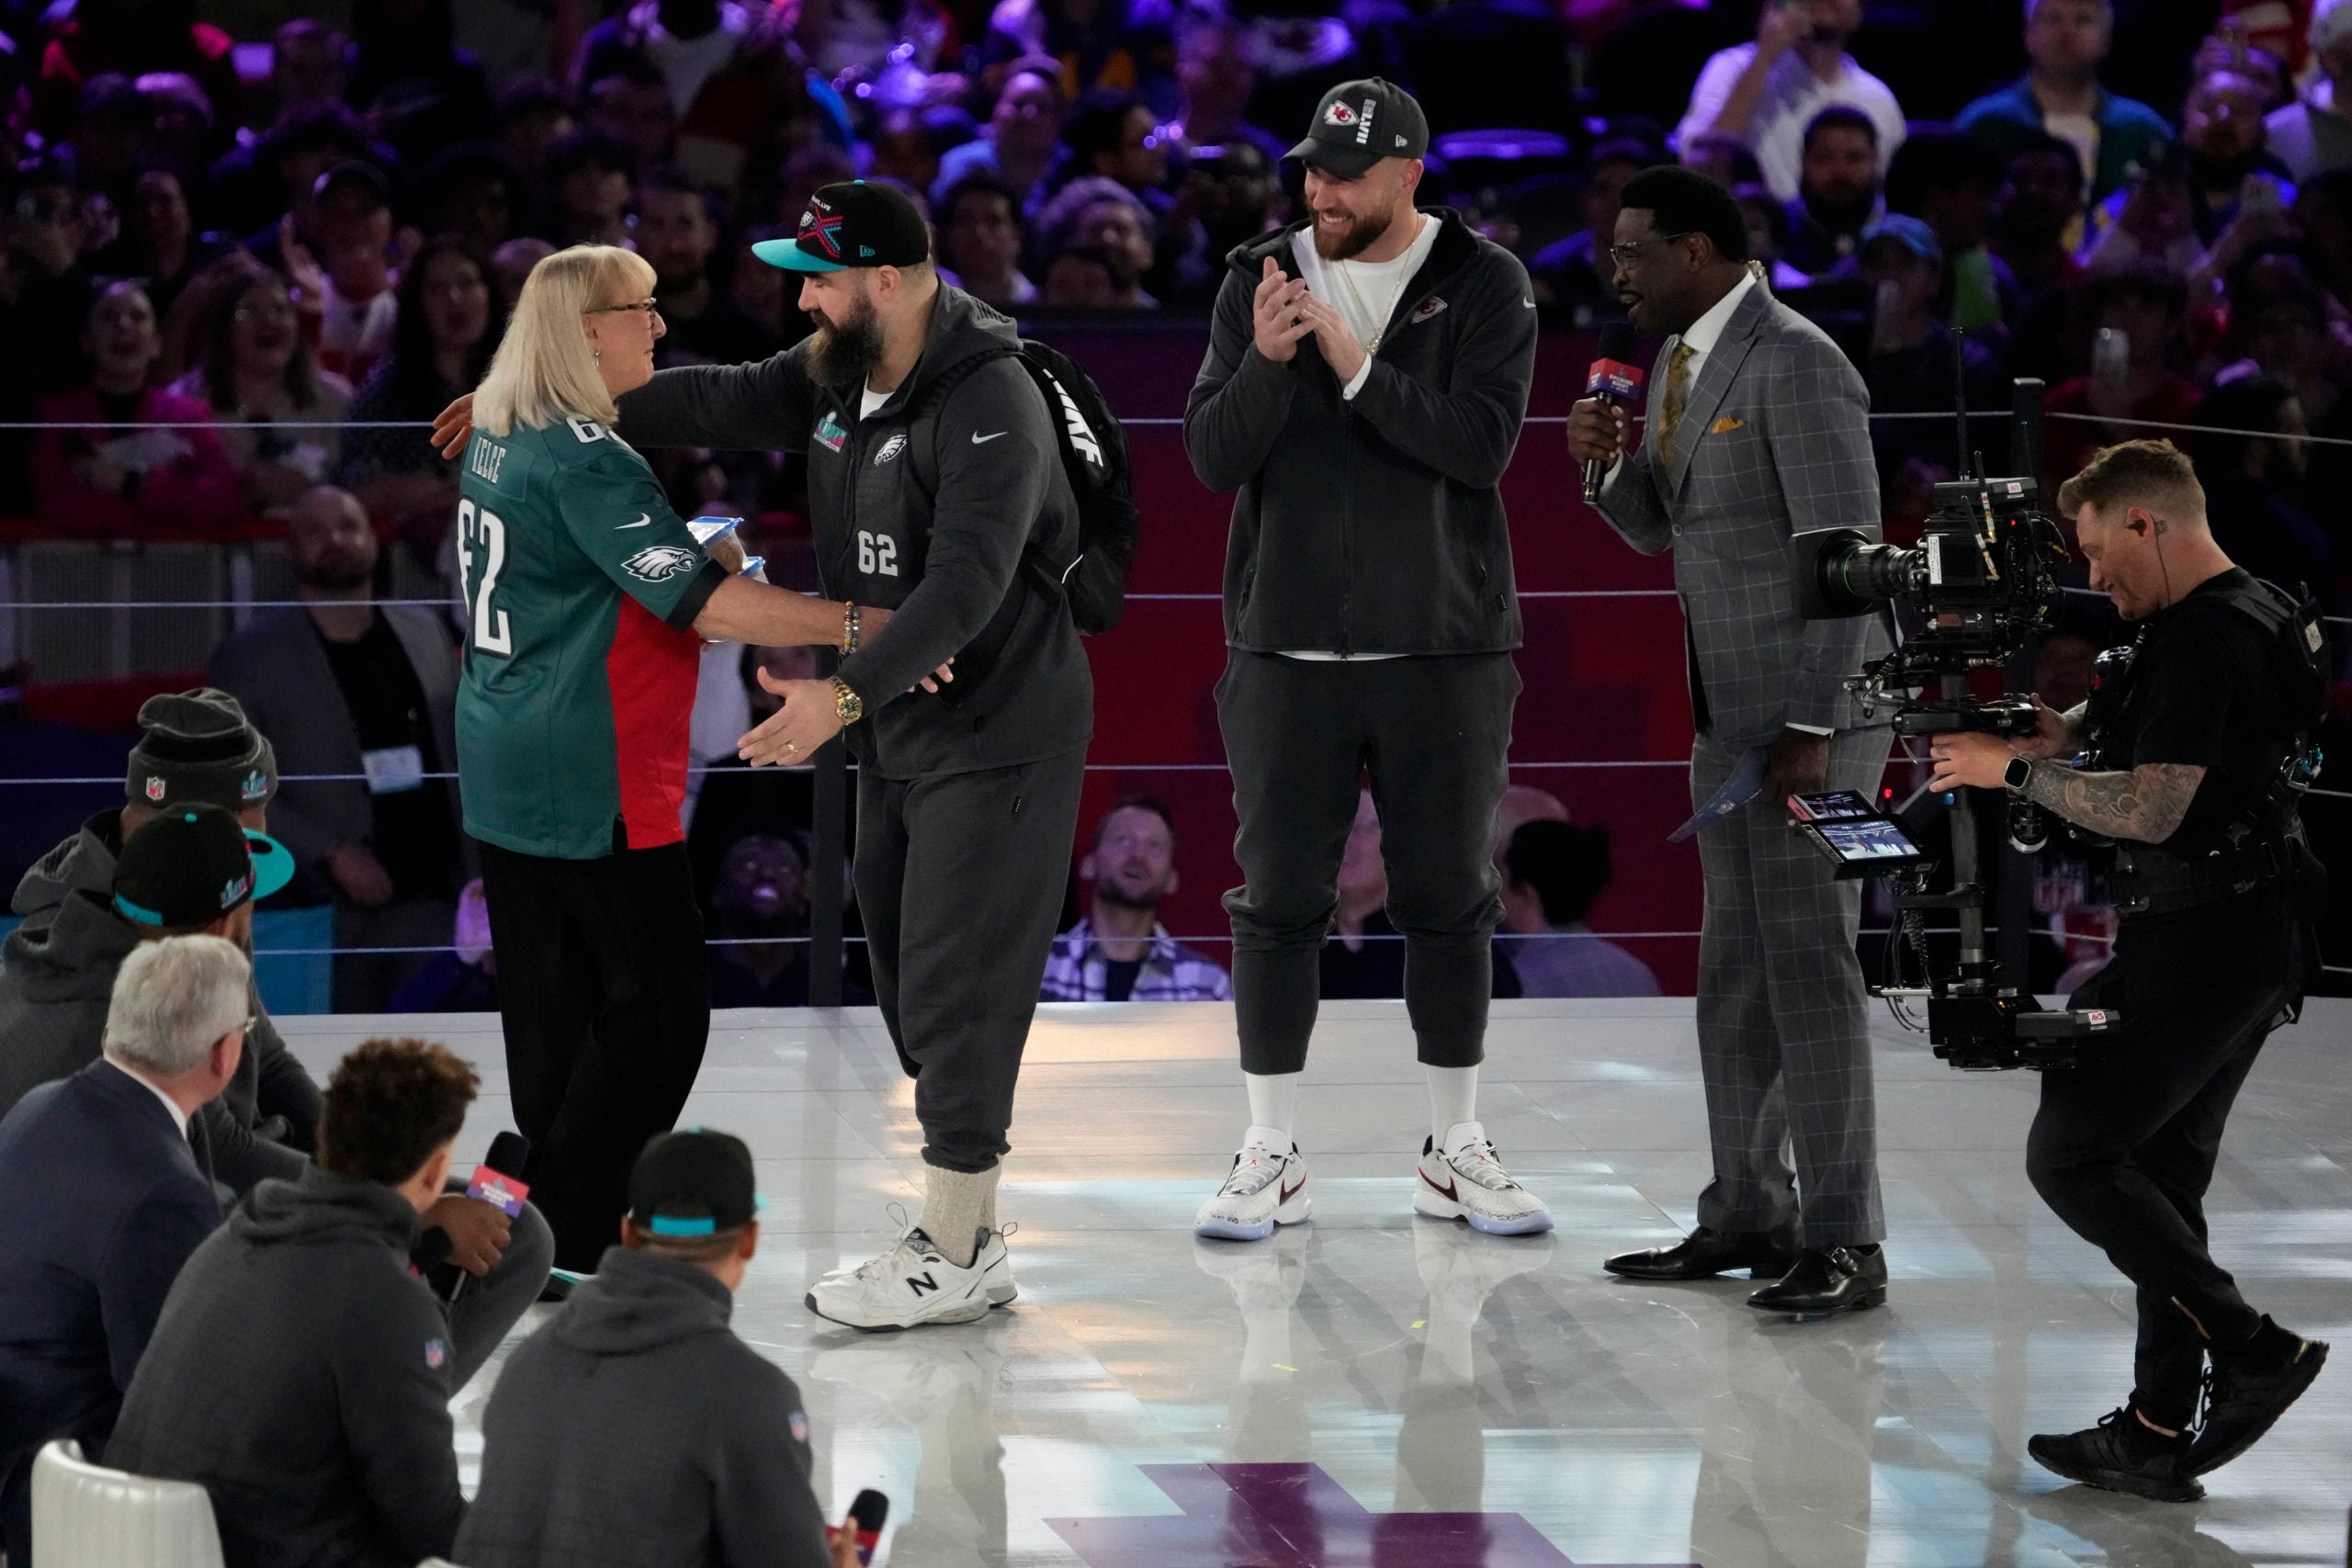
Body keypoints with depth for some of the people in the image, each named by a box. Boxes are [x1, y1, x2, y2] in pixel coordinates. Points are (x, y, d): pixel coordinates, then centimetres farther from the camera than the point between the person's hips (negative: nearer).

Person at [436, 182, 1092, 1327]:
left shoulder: (991, 409, -24)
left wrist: (847, 693, -40)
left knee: (955, 985, -6)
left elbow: (966, 584, -32)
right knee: (909, 979, 13)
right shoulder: (836, 375, 4)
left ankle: (951, 1260, 1)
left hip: (996, 736, -10)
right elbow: (717, 403, 12)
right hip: (899, 734, 10)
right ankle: (969, 1233, 22)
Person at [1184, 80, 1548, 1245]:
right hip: (1287, 650, 1)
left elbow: (1481, 445, -15)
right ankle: (1270, 1159, 9)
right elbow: (1213, 459, -4)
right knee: (1279, 899, 2)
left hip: (1441, 647, -1)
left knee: (1448, 898, 6)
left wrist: (1355, 364, -21)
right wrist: (1266, 361, -21)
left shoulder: (1482, 286, -2)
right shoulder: (1261, 281, 4)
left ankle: (1455, 1154, 16)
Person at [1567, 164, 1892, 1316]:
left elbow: (1847, 553, -19)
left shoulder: (1798, 367, -16)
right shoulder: (1679, 362, 13)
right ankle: (1749, 1219, 18)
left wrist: (1812, 729, -22)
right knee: (1735, 976, 11)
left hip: (1811, 712, -9)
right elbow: (1658, 529, 21)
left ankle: (1842, 1242, -7)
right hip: (1729, 712, 9)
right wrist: (1605, 461, 0)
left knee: (1808, 970, -9)